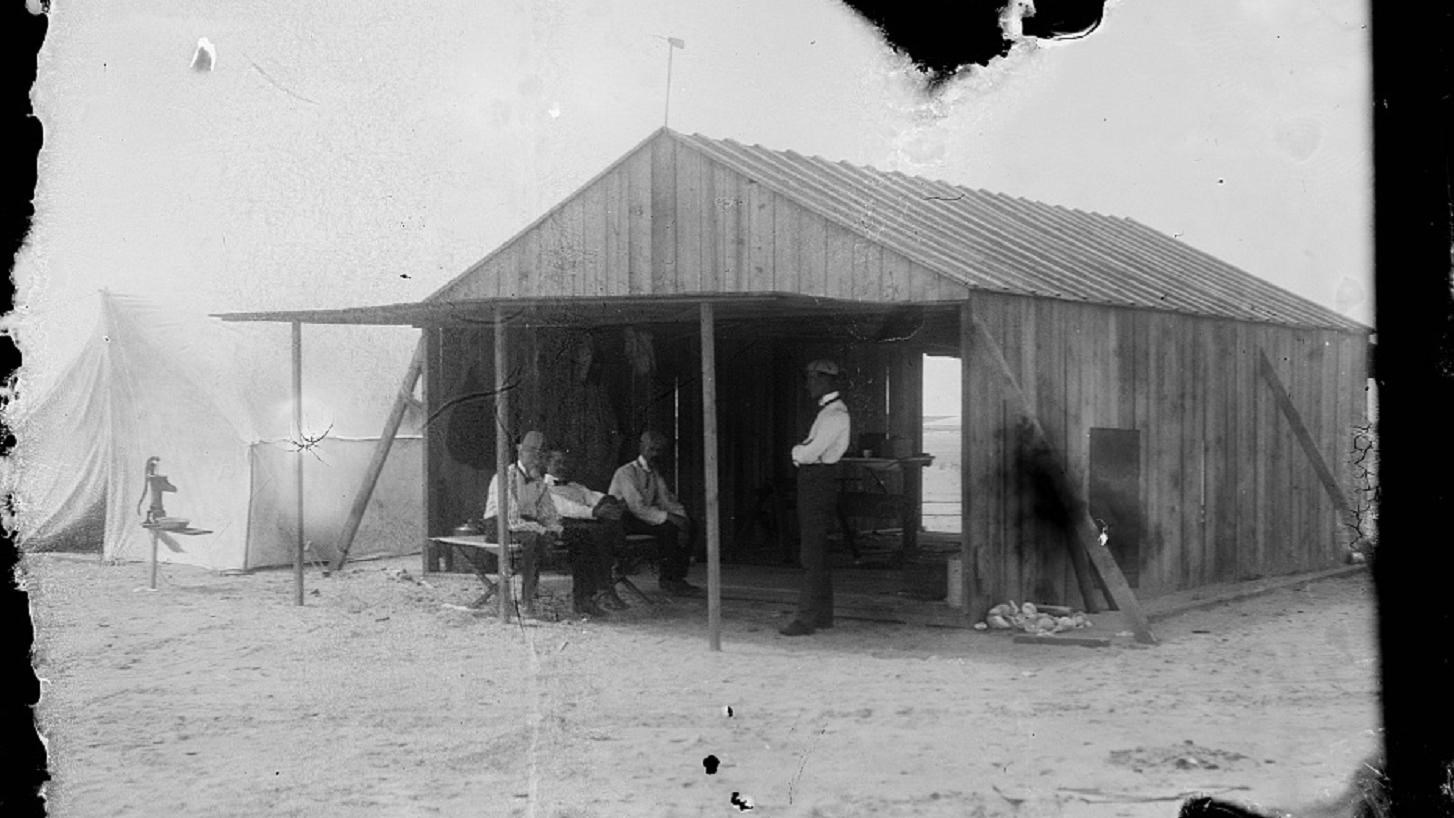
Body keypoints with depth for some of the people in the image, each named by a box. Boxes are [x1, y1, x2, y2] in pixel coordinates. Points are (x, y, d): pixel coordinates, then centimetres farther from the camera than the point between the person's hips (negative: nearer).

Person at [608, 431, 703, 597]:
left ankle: (677, 578, -13)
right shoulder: (626, 473, -13)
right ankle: (666, 579, -21)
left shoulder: (655, 476, 14)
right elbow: (637, 507, -24)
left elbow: (666, 500, 8)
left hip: (644, 517, 8)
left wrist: (681, 517, -14)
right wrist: (668, 517, -29)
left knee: (687, 526, -11)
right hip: (621, 521, -8)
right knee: (666, 527, -30)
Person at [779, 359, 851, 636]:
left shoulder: (835, 414, -14)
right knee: (815, 553, 15)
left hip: (819, 481, -10)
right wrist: (802, 450, -1)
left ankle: (807, 619, -11)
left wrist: (798, 450, -1)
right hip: (812, 481, 10)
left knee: (812, 555, -10)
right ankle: (822, 615, 22)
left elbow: (810, 452, -20)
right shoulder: (828, 411, 18)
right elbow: (810, 451, 19)